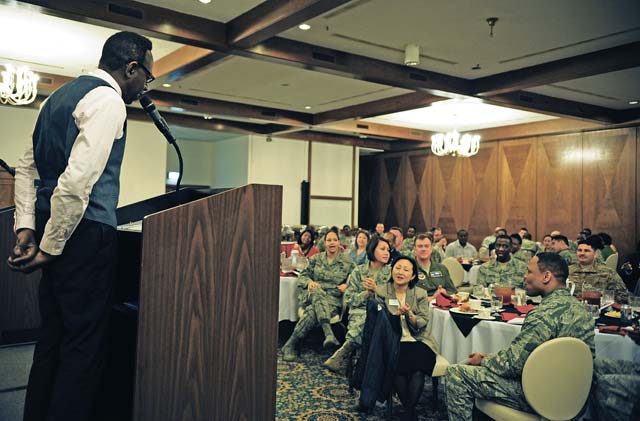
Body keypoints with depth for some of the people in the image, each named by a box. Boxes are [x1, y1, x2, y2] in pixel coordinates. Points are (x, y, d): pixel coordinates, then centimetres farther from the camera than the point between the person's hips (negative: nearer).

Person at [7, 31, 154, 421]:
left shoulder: (61, 96, 20)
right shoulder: (108, 100, -11)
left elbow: (26, 168, 19)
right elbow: (78, 180, -22)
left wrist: (26, 227, 12)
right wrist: (50, 247, -16)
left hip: (56, 230, 10)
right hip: (84, 232, -10)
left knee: (53, 338, 17)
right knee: (84, 344, -1)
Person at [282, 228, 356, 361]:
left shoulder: (347, 262, 9)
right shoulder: (316, 258, 14)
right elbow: (303, 276, 13)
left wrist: (347, 286, -11)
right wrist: (309, 282, -10)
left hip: (333, 299, -1)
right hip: (312, 295, 1)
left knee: (313, 311, -36)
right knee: (317, 291, -40)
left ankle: (290, 344, -32)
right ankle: (329, 334, -53)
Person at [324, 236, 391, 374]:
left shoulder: (391, 273, 8)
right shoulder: (358, 271, 8)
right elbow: (348, 299, 5)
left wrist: (376, 290, -12)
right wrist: (366, 293, -10)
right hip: (360, 311, 0)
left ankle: (340, 356, -24)